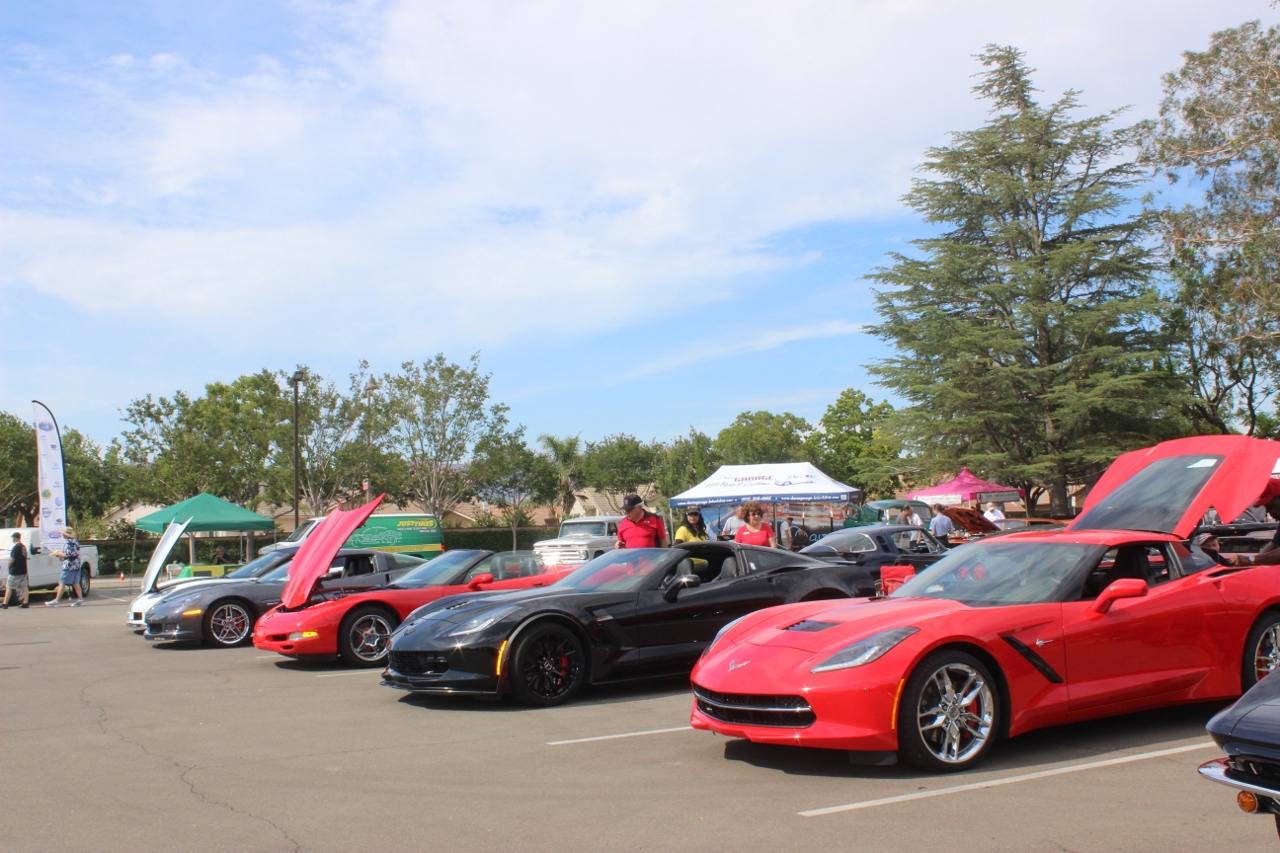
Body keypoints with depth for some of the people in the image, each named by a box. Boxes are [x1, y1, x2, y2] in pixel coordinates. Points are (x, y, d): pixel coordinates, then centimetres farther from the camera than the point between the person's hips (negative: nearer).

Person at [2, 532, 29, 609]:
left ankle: (5, 603, 4)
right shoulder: (23, 547, 10)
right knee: (24, 586, 6)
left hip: (15, 571, -8)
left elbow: (12, 559, -18)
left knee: (9, 587, 1)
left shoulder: (16, 547, -15)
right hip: (23, 570, 8)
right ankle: (25, 603, 5)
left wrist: (9, 566, -2)